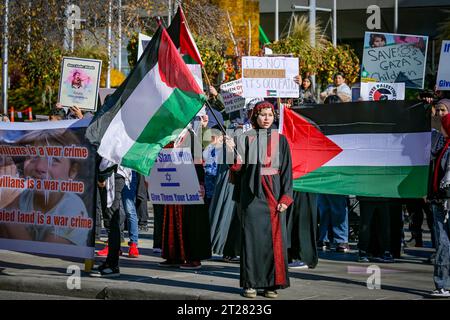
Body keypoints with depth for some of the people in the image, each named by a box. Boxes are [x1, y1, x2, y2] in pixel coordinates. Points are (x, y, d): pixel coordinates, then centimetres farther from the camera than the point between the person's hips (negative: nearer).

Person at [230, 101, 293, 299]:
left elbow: (286, 170, 4)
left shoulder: (280, 140, 8)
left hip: (273, 193, 1)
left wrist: (285, 198, -5)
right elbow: (238, 168, -1)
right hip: (252, 192, -1)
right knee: (252, 236, -3)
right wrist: (232, 154, -21)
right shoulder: (246, 139, 5)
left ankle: (272, 284, 4)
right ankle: (250, 283, 3)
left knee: (274, 237, -2)